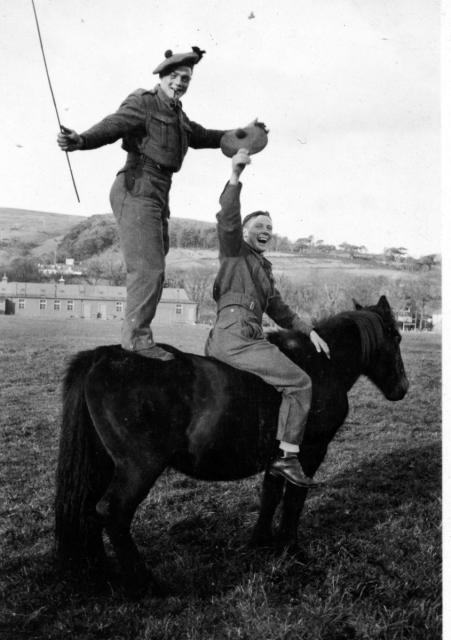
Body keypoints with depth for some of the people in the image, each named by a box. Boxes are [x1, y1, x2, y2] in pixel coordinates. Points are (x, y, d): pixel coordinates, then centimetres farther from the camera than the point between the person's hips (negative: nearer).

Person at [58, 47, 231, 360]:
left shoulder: (178, 116, 22)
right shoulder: (143, 103, -4)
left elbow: (202, 136, 38)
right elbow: (112, 125, -20)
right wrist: (81, 140, -39)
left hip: (158, 196, 10)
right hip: (137, 190, -9)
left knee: (152, 269, 11)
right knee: (148, 267, -15)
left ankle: (136, 335, 20)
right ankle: (136, 337, -8)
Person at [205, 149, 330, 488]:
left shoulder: (264, 268, 29)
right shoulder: (235, 250, 6)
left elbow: (279, 309, 28)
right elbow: (228, 219, -13)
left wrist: (308, 330, 19)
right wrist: (235, 176, -23)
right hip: (235, 335, -9)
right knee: (300, 383, -11)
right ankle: (288, 457, -12)